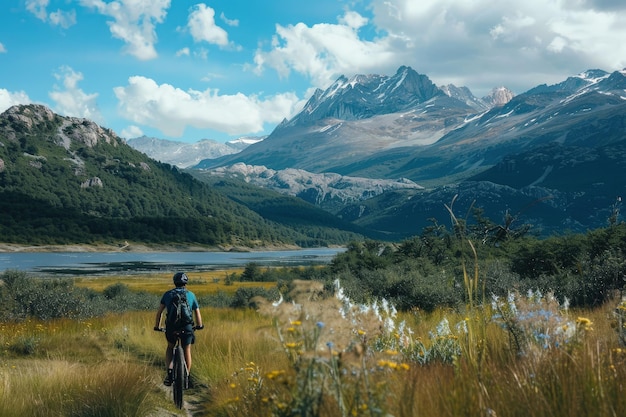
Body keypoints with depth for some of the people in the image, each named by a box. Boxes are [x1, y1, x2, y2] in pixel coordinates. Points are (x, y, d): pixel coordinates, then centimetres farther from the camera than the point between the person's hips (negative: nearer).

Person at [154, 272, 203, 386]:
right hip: (187, 327, -1)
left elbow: (159, 311, 12)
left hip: (171, 327, 1)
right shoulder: (191, 295, 12)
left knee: (170, 348, 25)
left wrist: (157, 326, 23)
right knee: (187, 351, 18)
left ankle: (169, 371, 4)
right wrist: (199, 325, 35)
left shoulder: (168, 294, 12)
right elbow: (197, 312, 19)